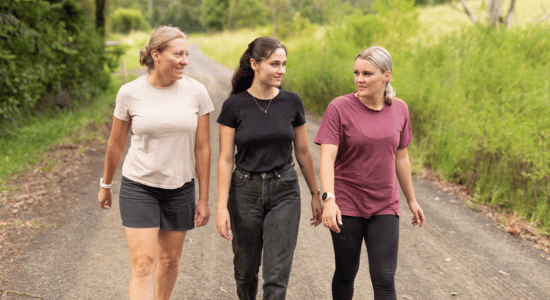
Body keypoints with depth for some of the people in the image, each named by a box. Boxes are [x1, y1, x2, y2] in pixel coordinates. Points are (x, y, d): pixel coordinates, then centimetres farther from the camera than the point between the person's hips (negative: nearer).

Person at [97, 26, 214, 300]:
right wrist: (105, 185, 16)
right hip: (138, 186, -2)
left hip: (180, 187, 2)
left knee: (170, 260, 14)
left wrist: (204, 198, 0)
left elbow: (202, 148, -2)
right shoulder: (129, 93, -8)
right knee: (143, 264, -8)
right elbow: (116, 144, 6)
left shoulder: (196, 92, -6)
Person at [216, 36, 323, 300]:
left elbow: (303, 152, 8)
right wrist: (222, 206, -11)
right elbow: (226, 159, -6)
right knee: (246, 270, 14)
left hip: (284, 191, 1)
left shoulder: (292, 102, -1)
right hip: (245, 191, 0)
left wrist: (316, 194, 12)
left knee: (277, 276, -5)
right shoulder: (234, 106, -7)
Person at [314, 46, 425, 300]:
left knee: (384, 279, -4)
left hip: (384, 207, 2)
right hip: (346, 205, -2)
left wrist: (411, 200, 17)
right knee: (346, 273, 11)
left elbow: (400, 157, 12)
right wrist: (329, 199, -33)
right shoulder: (339, 108, -10)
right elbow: (327, 157, -19)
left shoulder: (399, 110, 1)